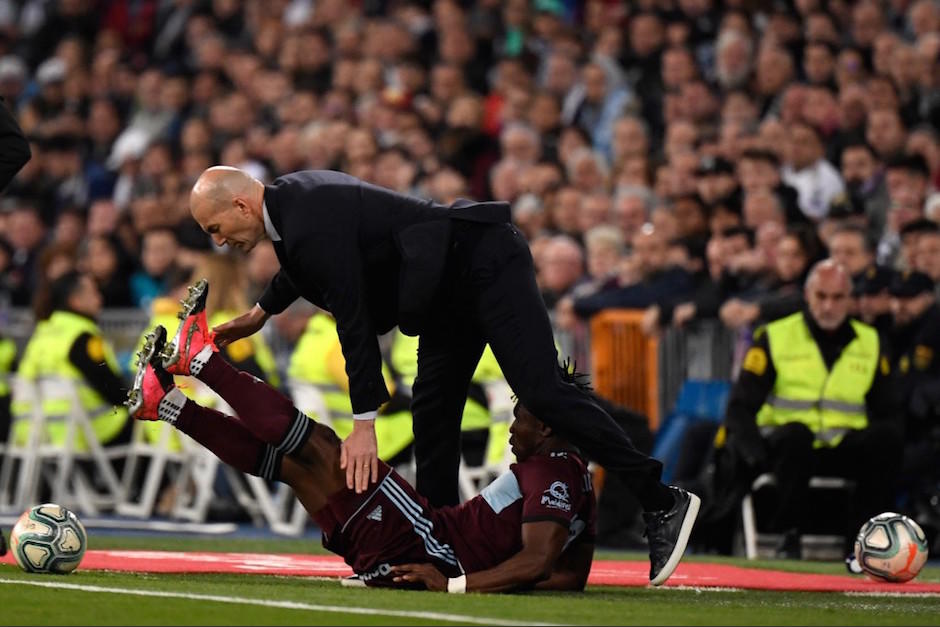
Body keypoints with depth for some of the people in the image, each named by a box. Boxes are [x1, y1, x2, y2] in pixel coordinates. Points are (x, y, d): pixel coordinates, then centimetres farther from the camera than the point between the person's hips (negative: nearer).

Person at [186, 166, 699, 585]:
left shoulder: (313, 225, -24)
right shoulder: (291, 198, 7)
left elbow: (353, 321, -24)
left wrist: (364, 425, -21)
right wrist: (258, 314, 37)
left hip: (485, 263, -11)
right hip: (450, 288, 11)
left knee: (540, 392, -16)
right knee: (432, 412, 9)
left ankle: (661, 502, -15)